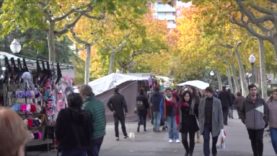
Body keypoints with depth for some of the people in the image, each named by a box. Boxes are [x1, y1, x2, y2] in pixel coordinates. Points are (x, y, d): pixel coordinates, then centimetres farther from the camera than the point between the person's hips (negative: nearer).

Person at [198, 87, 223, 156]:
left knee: (215, 140, 15)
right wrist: (200, 123, 2)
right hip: (205, 124, 0)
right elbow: (200, 112, 5)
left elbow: (220, 113, -5)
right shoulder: (202, 101, 0)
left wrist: (220, 125, -9)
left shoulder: (217, 101, -6)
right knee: (206, 140, -9)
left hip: (214, 124, 0)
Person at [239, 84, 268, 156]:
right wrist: (244, 120, 4)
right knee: (253, 141, 11)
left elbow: (266, 111, 3)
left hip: (260, 126, -2)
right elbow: (242, 112, 12)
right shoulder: (246, 102, -2)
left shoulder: (261, 101, -5)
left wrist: (265, 121, 0)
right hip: (250, 126, 2)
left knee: (259, 141, -7)